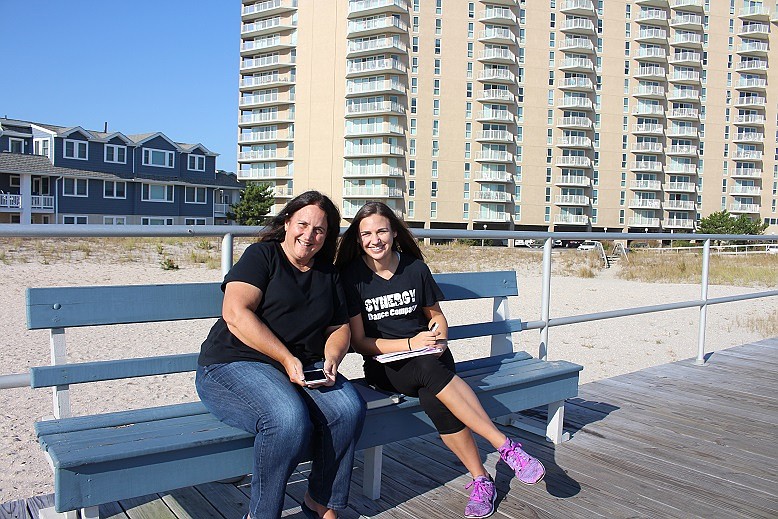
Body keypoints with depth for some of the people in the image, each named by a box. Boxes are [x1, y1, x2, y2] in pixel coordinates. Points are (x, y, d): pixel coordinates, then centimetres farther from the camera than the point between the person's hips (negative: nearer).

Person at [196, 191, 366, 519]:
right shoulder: (261, 255, -1)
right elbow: (236, 315, -14)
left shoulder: (328, 275, 18)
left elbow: (340, 328, 18)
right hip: (234, 365, -5)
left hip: (303, 368, 6)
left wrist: (331, 359, -5)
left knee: (349, 408, -23)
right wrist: (286, 359, -19)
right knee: (289, 418, -34)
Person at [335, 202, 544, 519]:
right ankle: (505, 446, -28)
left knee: (433, 398, -33)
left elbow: (436, 314, 15)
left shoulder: (415, 268, 2)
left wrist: (438, 339, -8)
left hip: (429, 358, 2)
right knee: (430, 371, -35)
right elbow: (358, 341, -8)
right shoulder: (352, 276, -7)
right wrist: (410, 344, -19)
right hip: (384, 365, -2)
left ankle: (480, 481, -21)